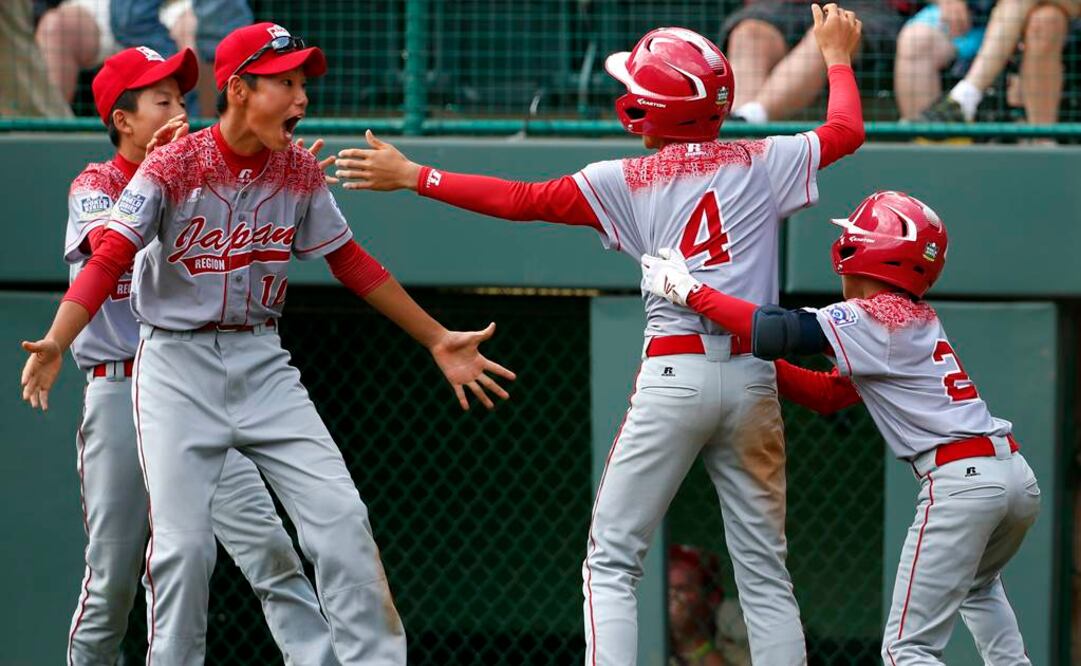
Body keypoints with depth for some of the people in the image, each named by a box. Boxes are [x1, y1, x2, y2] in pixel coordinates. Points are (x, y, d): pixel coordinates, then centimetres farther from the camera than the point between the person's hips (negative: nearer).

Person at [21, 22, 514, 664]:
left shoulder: (299, 171, 0)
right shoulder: (174, 166, -13)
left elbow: (350, 262, 10)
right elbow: (108, 260, -20)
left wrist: (438, 340, 11)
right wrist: (56, 343, -36)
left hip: (263, 364, 4)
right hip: (177, 364, -4)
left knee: (342, 517, -6)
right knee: (183, 542, -10)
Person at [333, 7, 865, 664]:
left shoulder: (631, 180, -1)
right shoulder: (760, 163, 5)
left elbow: (521, 200, -2)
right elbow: (846, 131, 18)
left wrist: (411, 176, 5)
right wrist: (837, 55, 36)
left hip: (675, 377, -3)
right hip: (753, 380, 3)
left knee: (612, 560, 2)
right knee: (765, 572, 9)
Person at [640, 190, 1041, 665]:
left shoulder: (870, 318, -6)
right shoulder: (920, 320, 21)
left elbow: (775, 331, -15)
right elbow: (829, 394, 23)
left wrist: (688, 290, -7)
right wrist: (761, 362, 14)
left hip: (959, 480, -9)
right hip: (1017, 478, 9)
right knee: (976, 585, 39)